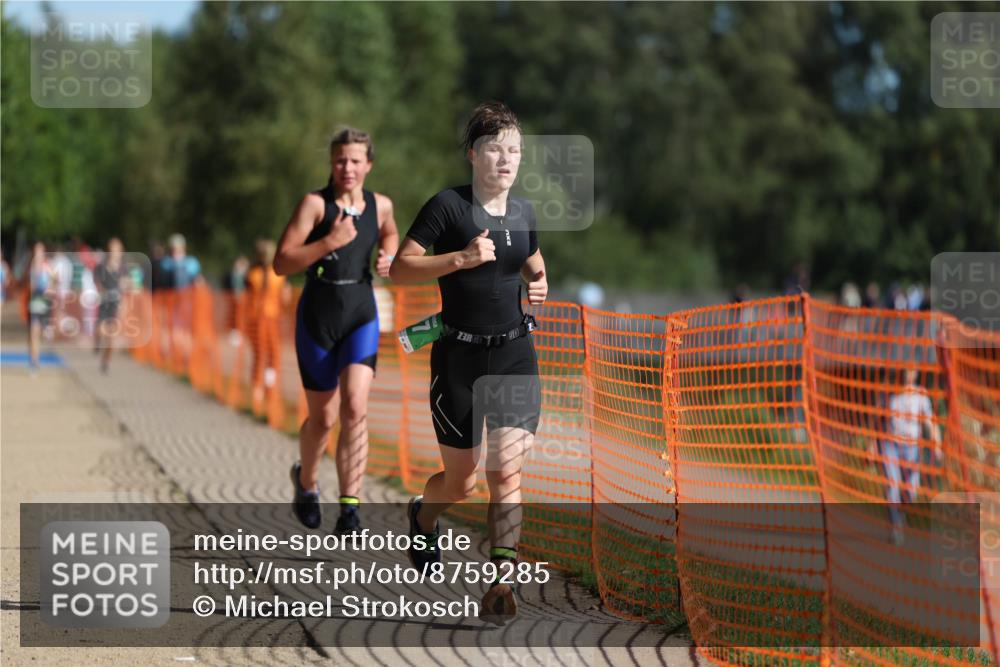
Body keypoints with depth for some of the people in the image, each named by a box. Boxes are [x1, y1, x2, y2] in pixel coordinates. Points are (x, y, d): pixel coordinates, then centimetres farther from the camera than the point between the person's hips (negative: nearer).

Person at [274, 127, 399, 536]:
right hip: (318, 316, -2)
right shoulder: (315, 204, -8)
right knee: (323, 418, 7)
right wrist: (330, 242, -23)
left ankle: (349, 507, -17)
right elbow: (281, 263, -13)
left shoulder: (380, 205, 5)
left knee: (355, 409, -16)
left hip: (362, 317, 2)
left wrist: (387, 258, 8)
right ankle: (306, 480, 39)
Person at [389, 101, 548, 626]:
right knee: (461, 480, 6)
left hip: (515, 353, 3)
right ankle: (422, 515, 41)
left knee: (506, 471, -10)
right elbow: (400, 268, -13)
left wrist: (539, 287, 4)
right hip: (459, 356, -3)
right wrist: (460, 258, -23)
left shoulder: (523, 212, 8)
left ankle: (500, 584, -11)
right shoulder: (448, 206, -9)